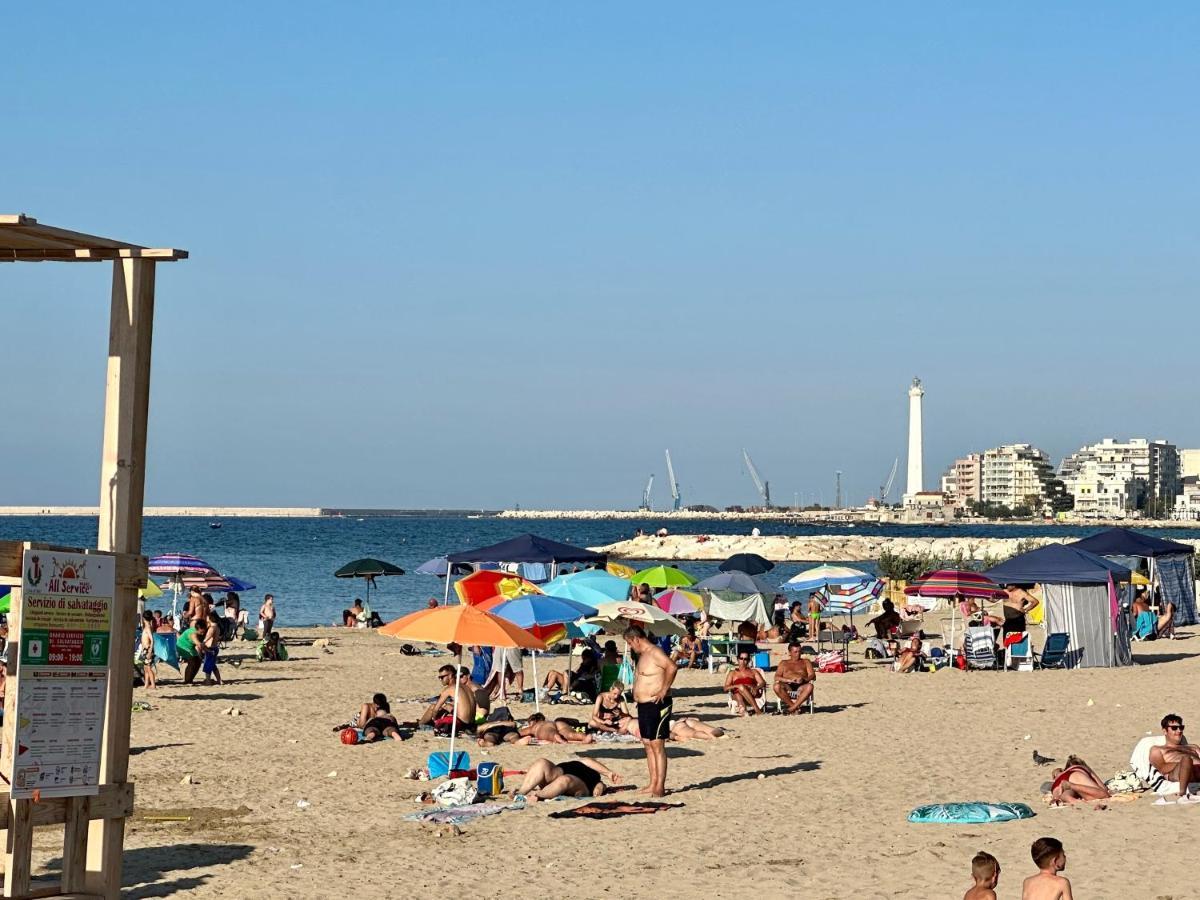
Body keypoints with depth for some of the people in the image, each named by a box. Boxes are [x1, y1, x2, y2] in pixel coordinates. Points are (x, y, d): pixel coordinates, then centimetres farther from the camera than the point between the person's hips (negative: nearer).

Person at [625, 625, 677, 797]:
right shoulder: (642, 655, 17)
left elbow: (672, 667, -30)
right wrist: (636, 695, 15)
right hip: (643, 705, 11)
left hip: (657, 705, -11)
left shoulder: (655, 653, -15)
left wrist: (664, 690, -26)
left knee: (657, 745, -10)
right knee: (648, 744, 11)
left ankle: (660, 787, -10)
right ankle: (653, 784, 16)